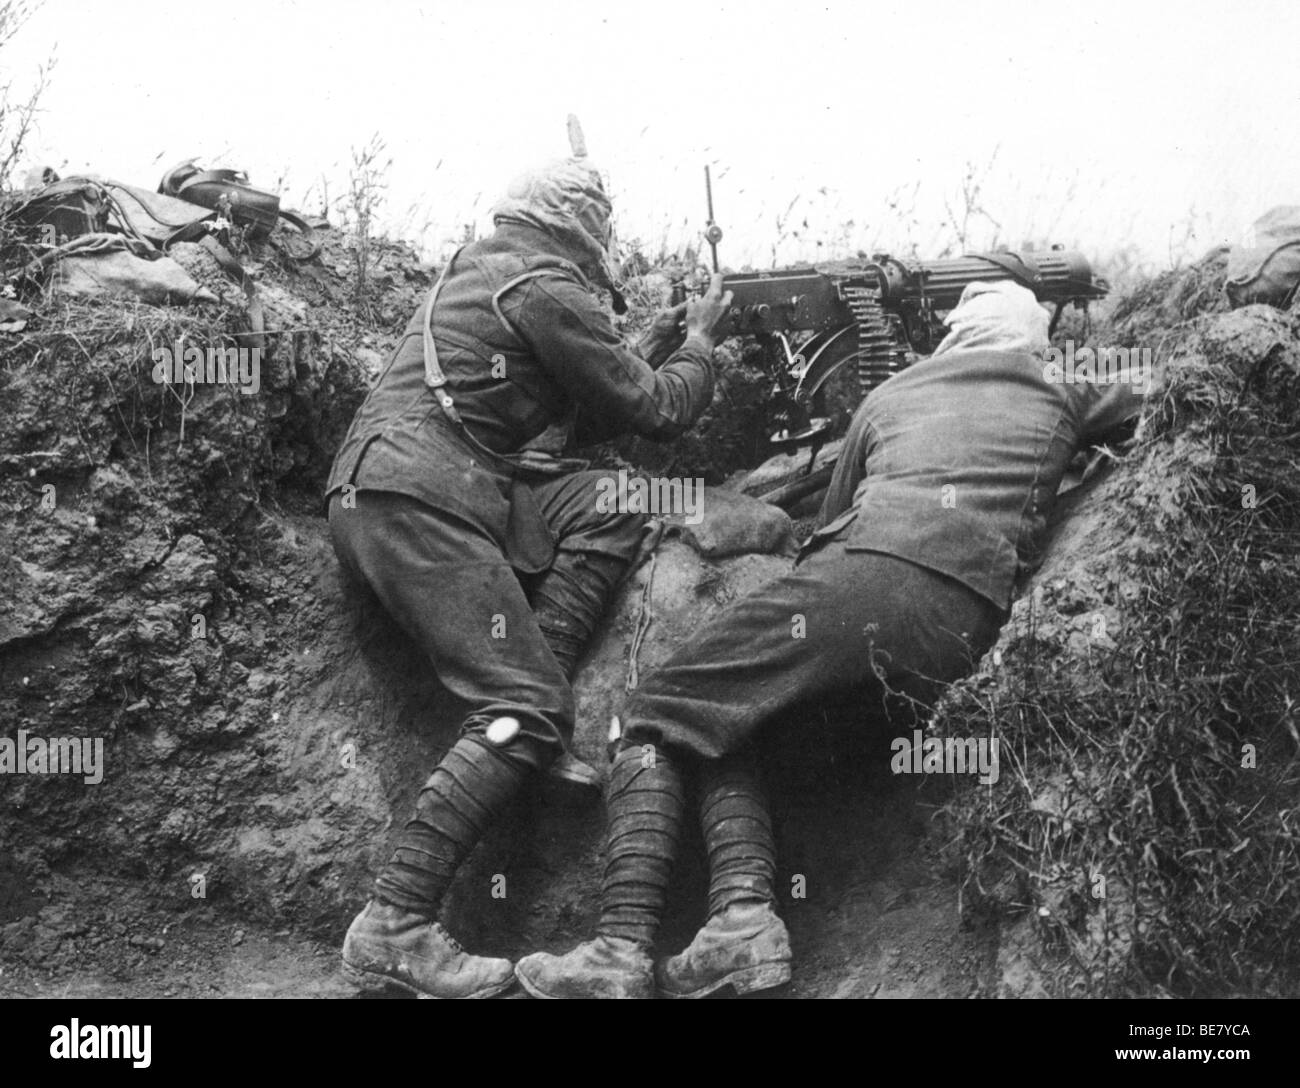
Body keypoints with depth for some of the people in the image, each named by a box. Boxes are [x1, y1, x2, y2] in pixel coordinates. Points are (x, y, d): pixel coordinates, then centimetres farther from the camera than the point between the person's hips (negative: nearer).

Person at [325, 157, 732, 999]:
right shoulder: (547, 286, -4)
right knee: (528, 707, -14)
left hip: (376, 488, 9)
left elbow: (561, 418, 29)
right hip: (415, 499, -9)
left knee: (608, 505, 3)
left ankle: (526, 725, -6)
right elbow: (655, 410, -1)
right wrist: (701, 344, 18)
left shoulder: (483, 270, 26)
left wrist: (644, 353, 28)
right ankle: (395, 927, -19)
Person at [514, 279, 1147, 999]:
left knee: (661, 716, 7)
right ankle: (743, 910, -7)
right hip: (963, 634, 3)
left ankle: (623, 947, -12)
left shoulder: (889, 394, 27)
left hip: (862, 575, -3)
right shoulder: (1061, 402, 27)